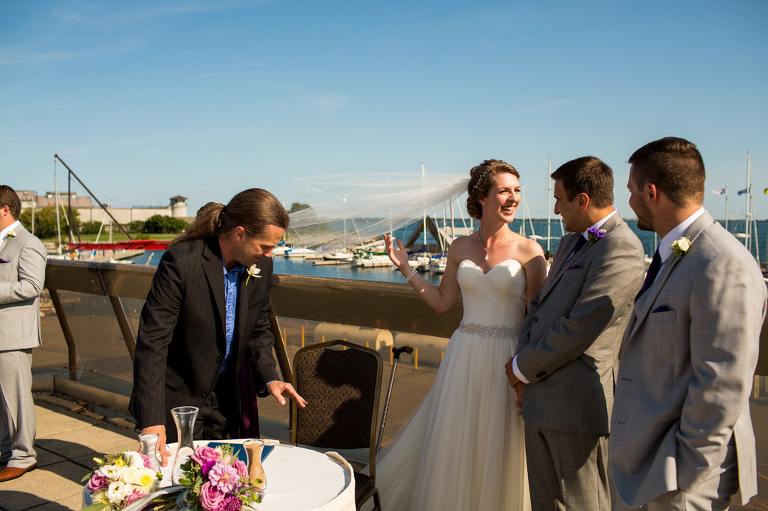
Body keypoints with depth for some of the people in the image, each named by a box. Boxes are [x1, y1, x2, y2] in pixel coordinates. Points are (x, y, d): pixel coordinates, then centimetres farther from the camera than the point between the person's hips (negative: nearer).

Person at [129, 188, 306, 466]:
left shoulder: (261, 266, -5)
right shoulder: (181, 261, -23)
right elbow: (152, 341, -24)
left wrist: (269, 378, -8)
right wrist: (151, 420, -29)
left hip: (227, 401, 5)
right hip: (178, 399, -5)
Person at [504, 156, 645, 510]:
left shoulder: (620, 249, -17)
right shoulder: (571, 240, 14)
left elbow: (580, 329, -21)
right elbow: (540, 304, 16)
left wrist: (524, 368, -9)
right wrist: (523, 361, 2)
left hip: (577, 403, -9)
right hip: (540, 397, 9)